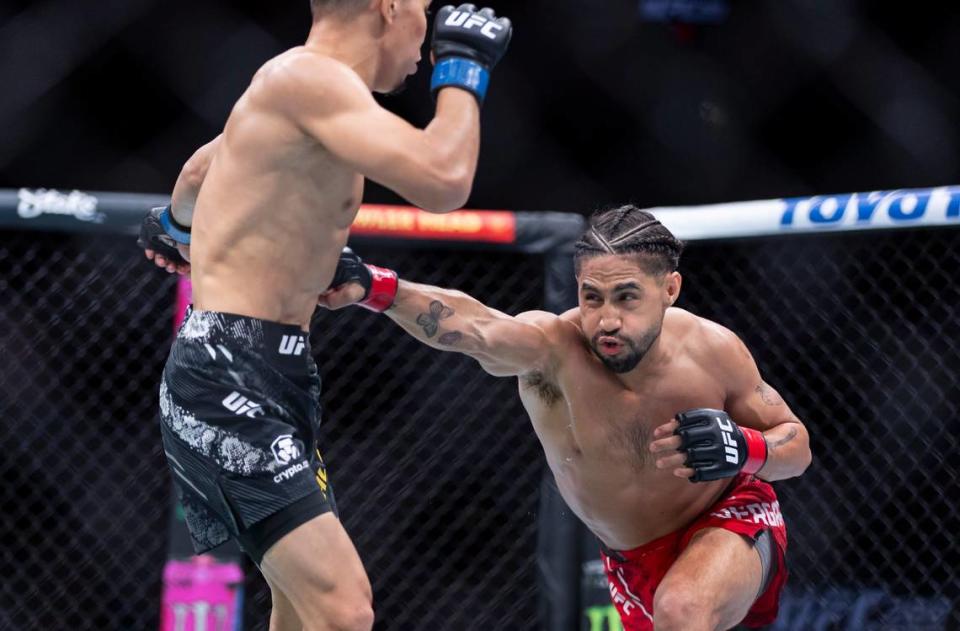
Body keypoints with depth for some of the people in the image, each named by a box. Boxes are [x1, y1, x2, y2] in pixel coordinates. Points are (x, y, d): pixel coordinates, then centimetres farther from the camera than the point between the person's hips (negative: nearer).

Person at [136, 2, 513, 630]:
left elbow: (201, 170, 38)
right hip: (231, 381, -11)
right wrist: (463, 67, -9)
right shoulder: (308, 77, -14)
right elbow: (444, 180, -27)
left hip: (275, 374, 11)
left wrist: (175, 223, 61)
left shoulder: (301, 85, 17)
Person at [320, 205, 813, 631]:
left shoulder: (712, 351, -25)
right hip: (633, 562, 3)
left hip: (733, 523, -3)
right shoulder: (550, 349, -31)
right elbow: (470, 325, -55)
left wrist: (741, 449, -32)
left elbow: (796, 444, -8)